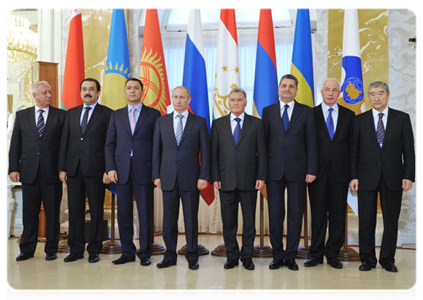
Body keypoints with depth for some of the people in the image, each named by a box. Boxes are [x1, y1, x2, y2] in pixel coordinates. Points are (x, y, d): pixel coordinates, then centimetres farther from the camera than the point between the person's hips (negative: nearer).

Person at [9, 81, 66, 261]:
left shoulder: (61, 115, 4)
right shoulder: (22, 116, 10)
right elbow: (15, 144, 8)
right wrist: (13, 168, 0)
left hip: (52, 172, -2)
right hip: (29, 172, 2)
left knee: (52, 212, 4)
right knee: (29, 212, 8)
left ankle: (51, 249, 16)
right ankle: (27, 250, 20)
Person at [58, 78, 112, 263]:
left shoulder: (107, 114, 1)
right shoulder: (71, 113, 15)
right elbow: (64, 142, 12)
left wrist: (108, 170, -10)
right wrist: (62, 168, 5)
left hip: (95, 170, -4)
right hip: (74, 169, 4)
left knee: (96, 210, 3)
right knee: (75, 210, 8)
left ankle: (94, 250, 14)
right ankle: (76, 249, 18)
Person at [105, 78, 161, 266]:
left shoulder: (153, 114, 5)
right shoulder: (116, 115, 13)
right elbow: (109, 144, 11)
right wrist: (110, 168, -1)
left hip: (144, 171, -3)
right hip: (122, 171, 3)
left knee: (145, 213, 2)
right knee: (123, 213, 6)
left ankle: (145, 253, 13)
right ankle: (127, 252, 17)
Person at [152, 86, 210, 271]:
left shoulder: (199, 122, 3)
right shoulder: (162, 122, 9)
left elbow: (205, 151, 0)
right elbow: (156, 150, 9)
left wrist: (204, 177, -7)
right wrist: (156, 175, 3)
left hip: (190, 178, -2)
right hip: (168, 178, 2)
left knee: (191, 219, 5)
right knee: (169, 219, 6)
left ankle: (192, 257, 16)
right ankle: (170, 256, 18)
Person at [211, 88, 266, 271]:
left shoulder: (256, 124, 6)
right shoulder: (218, 124, 8)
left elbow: (261, 153, 3)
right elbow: (214, 153, 5)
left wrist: (261, 177, -5)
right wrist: (215, 178, -3)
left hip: (249, 180, -1)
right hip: (226, 180, 1)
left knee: (249, 221, 5)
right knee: (228, 221, 6)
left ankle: (247, 257, 18)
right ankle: (231, 256, 18)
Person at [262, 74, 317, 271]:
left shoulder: (306, 112, 6)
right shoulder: (268, 111, 9)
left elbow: (311, 142, 3)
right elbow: (264, 141, 7)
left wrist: (311, 170, -4)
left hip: (297, 170, 0)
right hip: (274, 170, 1)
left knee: (296, 213, 4)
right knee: (275, 213, 5)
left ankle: (291, 256, 15)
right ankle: (277, 256, 16)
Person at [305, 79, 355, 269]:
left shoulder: (348, 115, 10)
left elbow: (352, 144, 8)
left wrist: (352, 172, 0)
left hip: (340, 173, 2)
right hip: (318, 172, -1)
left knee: (338, 214, 5)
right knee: (318, 215, 4)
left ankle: (333, 254, 17)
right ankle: (316, 254, 15)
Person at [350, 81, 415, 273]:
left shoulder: (402, 118, 5)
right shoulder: (360, 120, 6)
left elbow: (408, 150, 3)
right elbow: (354, 151, 4)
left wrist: (408, 176, -5)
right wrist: (353, 176, -4)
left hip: (392, 178, 0)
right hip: (367, 178, 0)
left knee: (391, 220, 7)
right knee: (366, 221, 4)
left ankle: (388, 259, 20)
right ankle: (367, 259, 16)